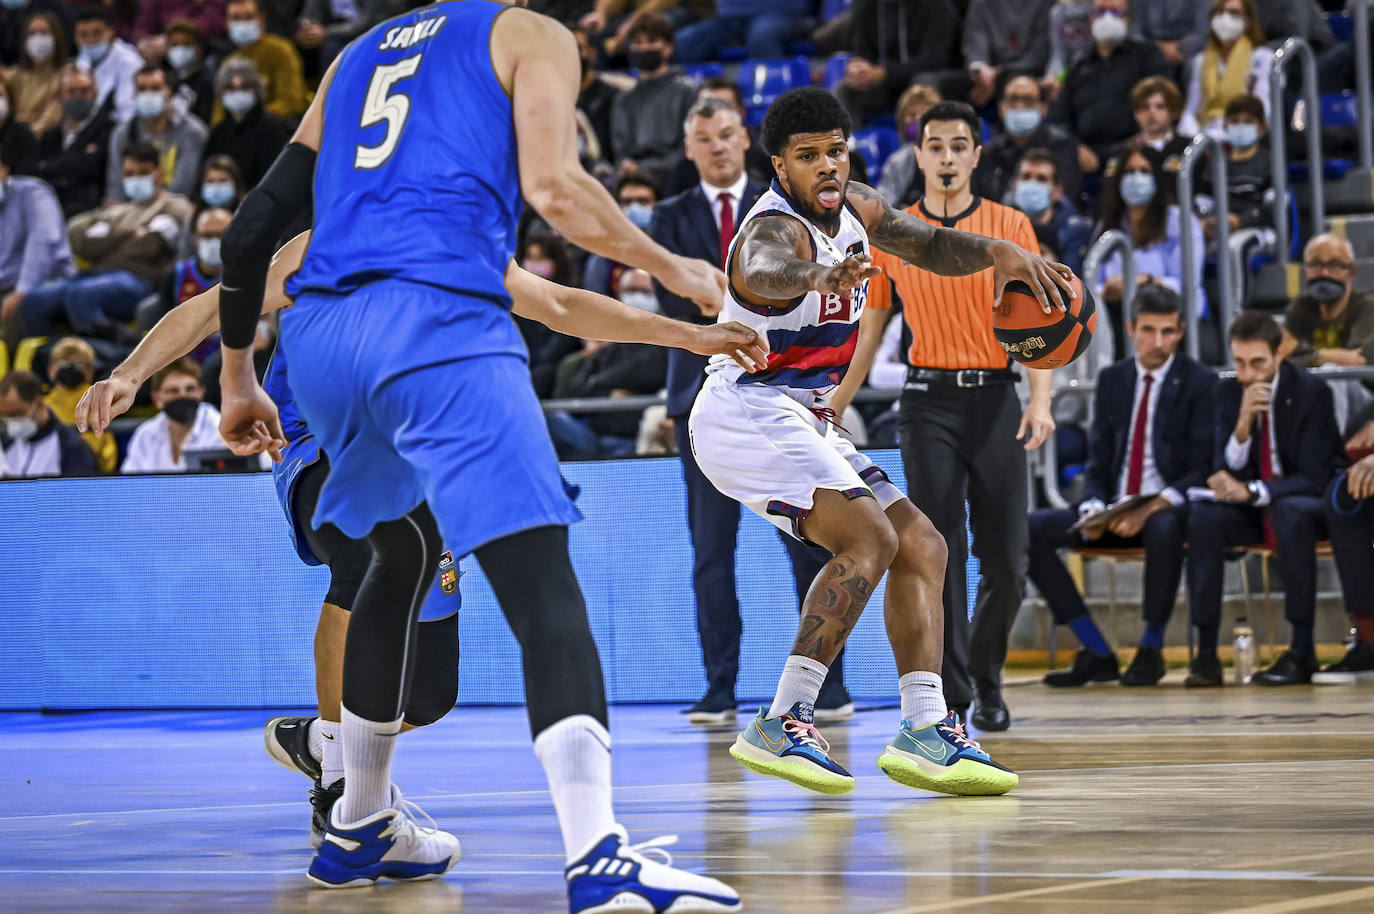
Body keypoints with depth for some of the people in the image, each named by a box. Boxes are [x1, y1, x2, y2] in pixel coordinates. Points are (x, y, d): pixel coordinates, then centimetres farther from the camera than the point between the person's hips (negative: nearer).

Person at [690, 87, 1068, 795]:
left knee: (922, 549, 6)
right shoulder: (775, 229, -22)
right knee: (870, 538, -26)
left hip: (800, 422, 10)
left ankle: (927, 731, -2)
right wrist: (819, 277, -70)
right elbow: (765, 272, -46)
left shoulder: (852, 207, 8)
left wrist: (996, 252, -4)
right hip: (748, 412, -10)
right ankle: (782, 726, -28)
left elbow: (931, 245, 19)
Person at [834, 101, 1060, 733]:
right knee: (939, 551, -11)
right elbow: (869, 331, 15)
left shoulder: (1010, 227, 5)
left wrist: (1040, 399, -12)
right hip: (928, 400, 0)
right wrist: (832, 412, 11)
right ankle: (950, 693, -10)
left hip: (996, 399, 0)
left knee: (1005, 562, -1)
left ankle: (986, 679, 22)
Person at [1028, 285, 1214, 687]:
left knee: (1163, 528, -41)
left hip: (1168, 512, -5)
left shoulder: (1199, 384, -1)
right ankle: (1097, 653, -14)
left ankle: (1151, 650, -18)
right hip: (1115, 511, 5)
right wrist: (1094, 508, -10)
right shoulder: (1112, 380, 12)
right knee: (1030, 528, -17)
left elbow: (1202, 468, -8)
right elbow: (1098, 461, 12)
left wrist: (1151, 509, -23)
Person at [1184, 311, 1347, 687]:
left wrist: (1251, 491, -35)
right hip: (1254, 508, 4)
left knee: (1291, 512, -39)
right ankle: (1206, 653, -27)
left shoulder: (1312, 392, -16)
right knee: (1203, 516, -27)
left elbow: (1314, 479, -21)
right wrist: (1242, 424, -28)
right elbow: (1226, 471, -9)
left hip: (1306, 504, -4)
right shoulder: (1229, 392, -3)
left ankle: (1302, 651, -36)